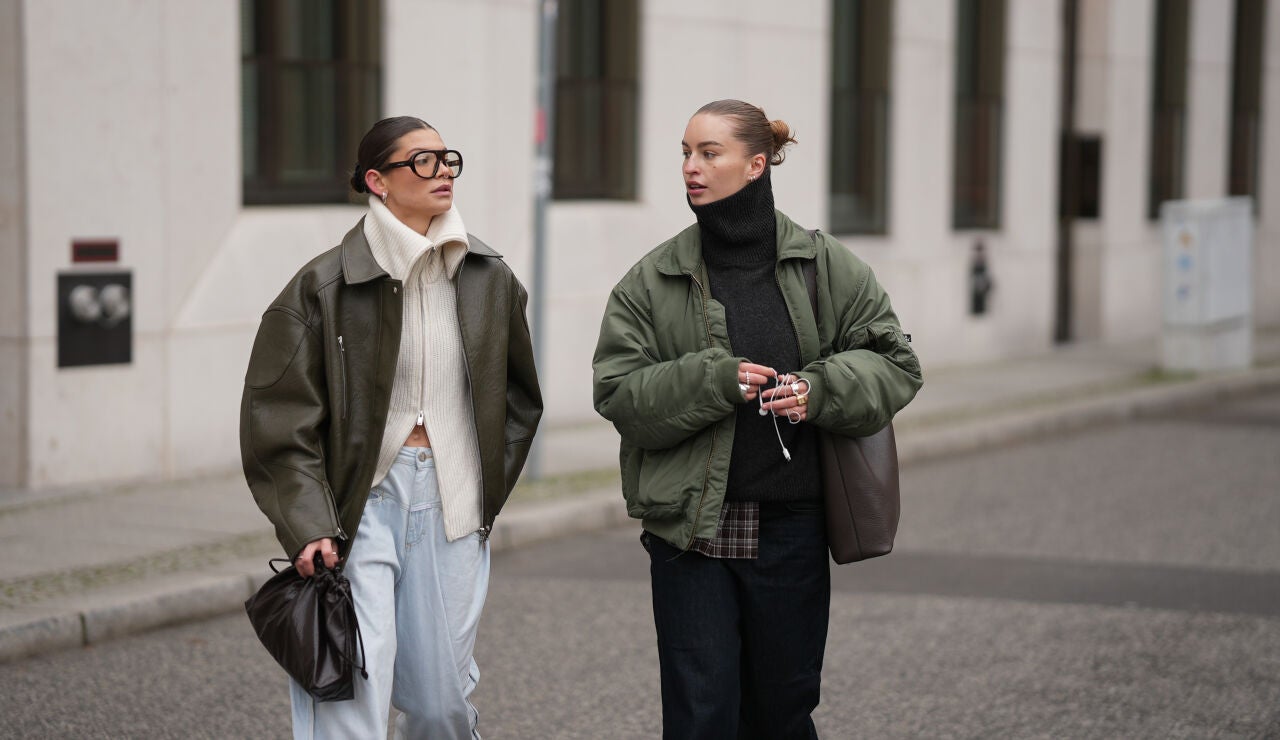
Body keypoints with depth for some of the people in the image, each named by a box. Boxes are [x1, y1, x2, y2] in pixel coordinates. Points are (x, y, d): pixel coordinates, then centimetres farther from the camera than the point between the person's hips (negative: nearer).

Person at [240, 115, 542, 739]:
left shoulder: (490, 281, 7)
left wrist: (487, 494, 12)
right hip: (360, 503, -4)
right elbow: (281, 419, -6)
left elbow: (520, 400, 20)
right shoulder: (324, 287, -6)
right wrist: (308, 528, -15)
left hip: (452, 508, 4)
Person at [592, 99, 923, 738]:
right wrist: (712, 381, -17)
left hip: (791, 526, 1)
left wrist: (822, 388, -15)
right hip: (690, 524, -1)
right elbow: (618, 391, -3)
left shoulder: (825, 267, 3)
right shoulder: (653, 280, 2)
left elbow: (893, 363, 4)